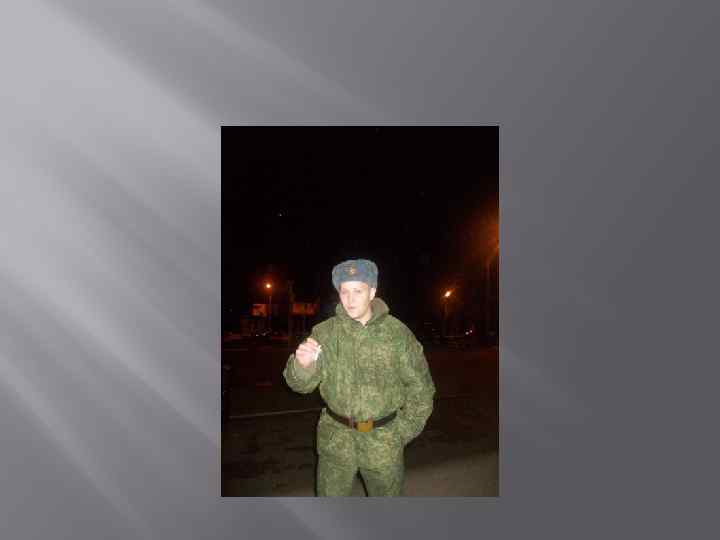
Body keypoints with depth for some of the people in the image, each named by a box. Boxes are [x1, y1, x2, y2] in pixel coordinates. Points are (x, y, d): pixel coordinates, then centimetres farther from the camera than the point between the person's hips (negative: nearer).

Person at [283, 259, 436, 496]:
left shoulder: (398, 332, -8)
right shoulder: (324, 332, -7)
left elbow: (420, 386, 0)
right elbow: (302, 384, -9)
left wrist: (403, 431, -4)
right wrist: (302, 364, -30)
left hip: (383, 441, 0)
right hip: (335, 439, 1)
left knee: (387, 493, 20)